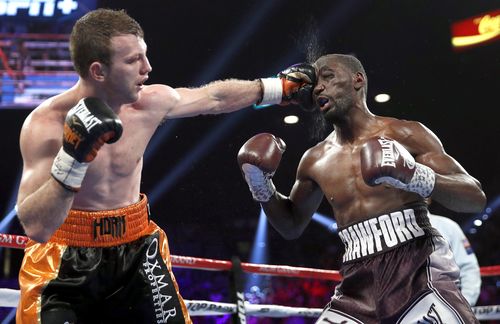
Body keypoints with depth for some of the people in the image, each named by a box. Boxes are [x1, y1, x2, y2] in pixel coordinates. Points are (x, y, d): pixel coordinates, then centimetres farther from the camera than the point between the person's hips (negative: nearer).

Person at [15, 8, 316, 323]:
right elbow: (36, 227, -28)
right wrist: (73, 157, -38)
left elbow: (216, 98, 14)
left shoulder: (150, 102, -7)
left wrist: (279, 88, 21)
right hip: (64, 262, -4)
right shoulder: (45, 124, -21)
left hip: (136, 252, 4)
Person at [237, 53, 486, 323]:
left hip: (418, 273, -4)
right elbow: (291, 226, 29)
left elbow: (476, 198, -2)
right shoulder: (315, 161, 15)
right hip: (358, 285, 4)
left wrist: (418, 178, -20)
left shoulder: (406, 134, 2)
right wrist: (262, 187, 10)